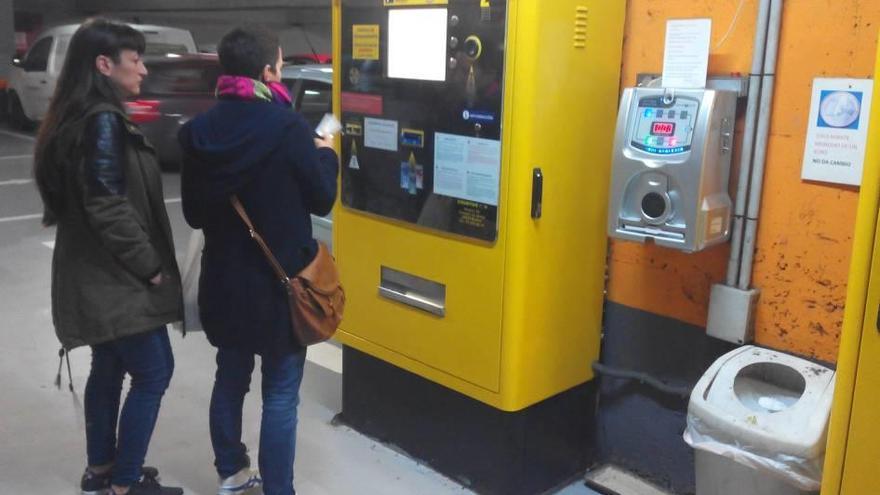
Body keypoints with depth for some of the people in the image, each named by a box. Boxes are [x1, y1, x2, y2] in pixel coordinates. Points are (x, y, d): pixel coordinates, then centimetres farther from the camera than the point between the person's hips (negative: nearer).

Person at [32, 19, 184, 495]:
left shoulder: (77, 117, 12)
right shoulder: (103, 121, -19)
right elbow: (108, 208, -24)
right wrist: (150, 265, -16)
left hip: (99, 273, 10)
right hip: (116, 277, -10)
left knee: (108, 368, 18)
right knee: (153, 372, -1)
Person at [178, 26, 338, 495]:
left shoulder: (199, 130, -2)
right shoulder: (287, 126, -18)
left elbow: (193, 213, 6)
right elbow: (322, 199, -7)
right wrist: (325, 154, 10)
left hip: (223, 278, 6)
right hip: (280, 279, -5)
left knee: (230, 376, 21)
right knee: (280, 393, 7)